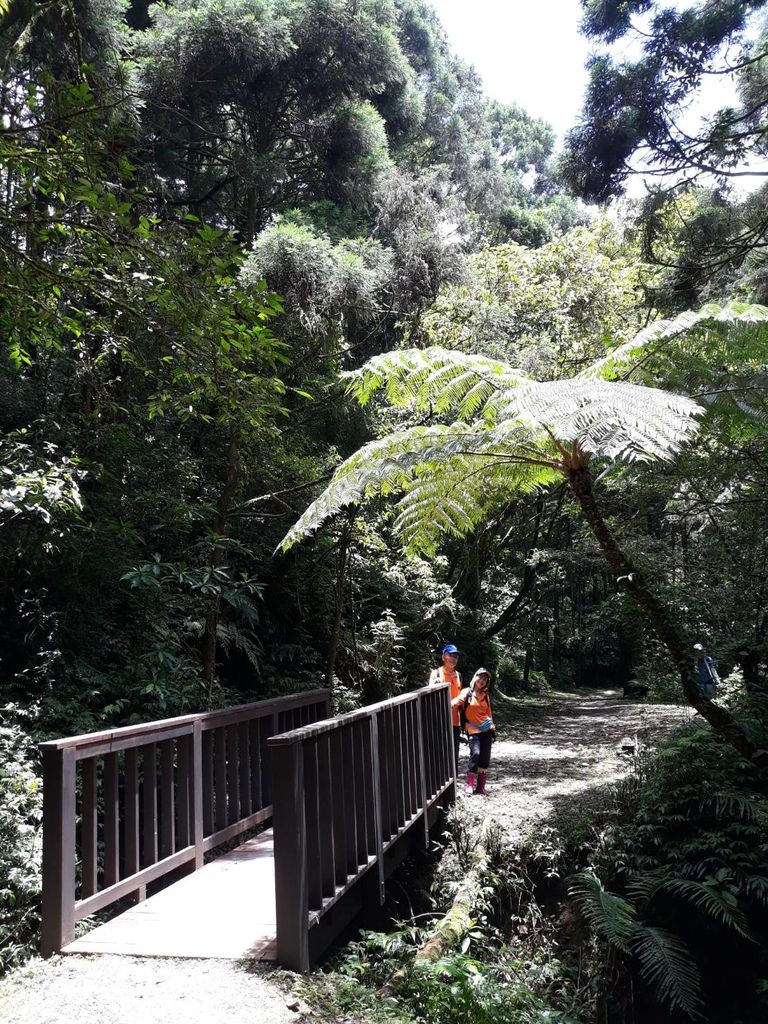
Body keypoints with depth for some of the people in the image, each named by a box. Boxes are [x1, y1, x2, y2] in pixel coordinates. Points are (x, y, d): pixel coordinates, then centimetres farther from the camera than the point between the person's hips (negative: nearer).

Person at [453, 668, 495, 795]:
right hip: (474, 730, -5)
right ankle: (469, 785, -9)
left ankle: (481, 787, 11)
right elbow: (456, 702, -17)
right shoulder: (467, 692, -1)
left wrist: (492, 727, 11)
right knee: (475, 753, -21)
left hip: (486, 729, 5)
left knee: (485, 758, 2)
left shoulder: (485, 695, 14)